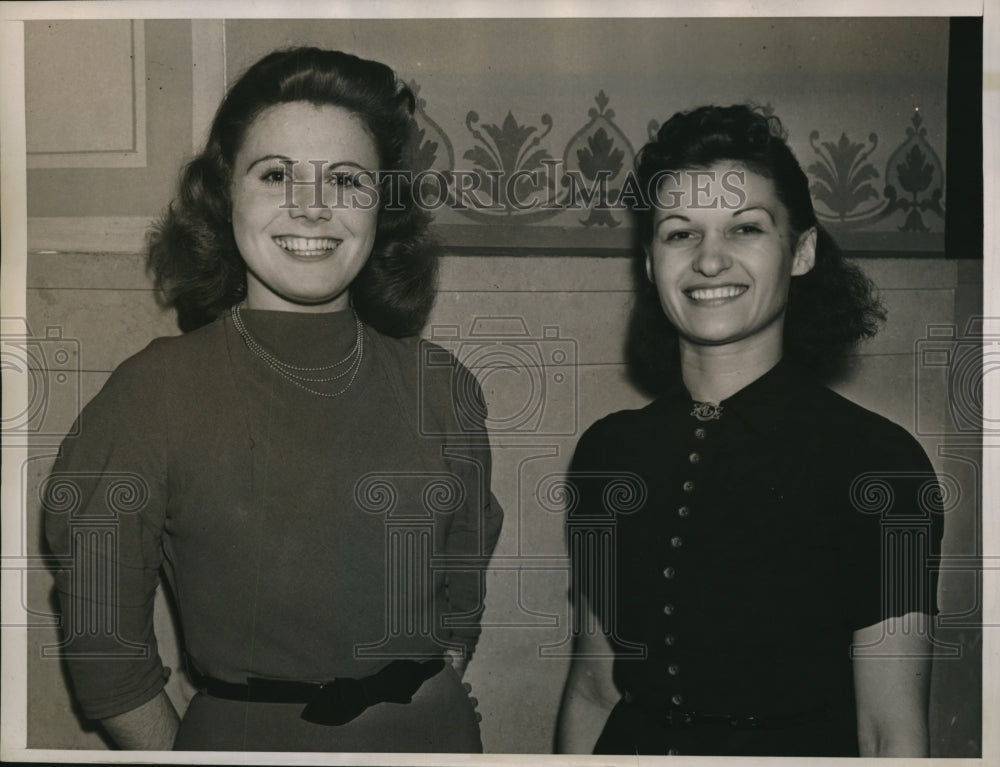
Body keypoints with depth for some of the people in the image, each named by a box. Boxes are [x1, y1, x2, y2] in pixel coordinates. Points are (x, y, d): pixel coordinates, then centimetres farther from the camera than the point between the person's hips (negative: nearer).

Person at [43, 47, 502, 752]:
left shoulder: (444, 388, -6)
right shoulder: (151, 395, -15)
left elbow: (462, 589, 7)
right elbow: (103, 643, -8)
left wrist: (428, 701, 1)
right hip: (243, 735, -2)